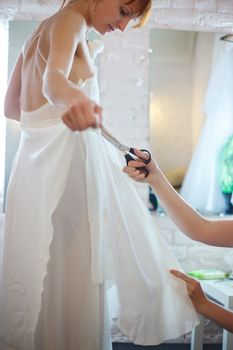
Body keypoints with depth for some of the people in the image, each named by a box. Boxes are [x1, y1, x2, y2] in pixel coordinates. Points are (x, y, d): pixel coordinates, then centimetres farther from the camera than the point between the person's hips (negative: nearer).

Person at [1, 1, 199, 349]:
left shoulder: (39, 33, 23)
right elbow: (53, 78, -25)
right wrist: (75, 99, -46)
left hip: (34, 160, 9)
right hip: (68, 158, -9)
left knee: (42, 273, 10)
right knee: (74, 275, -7)